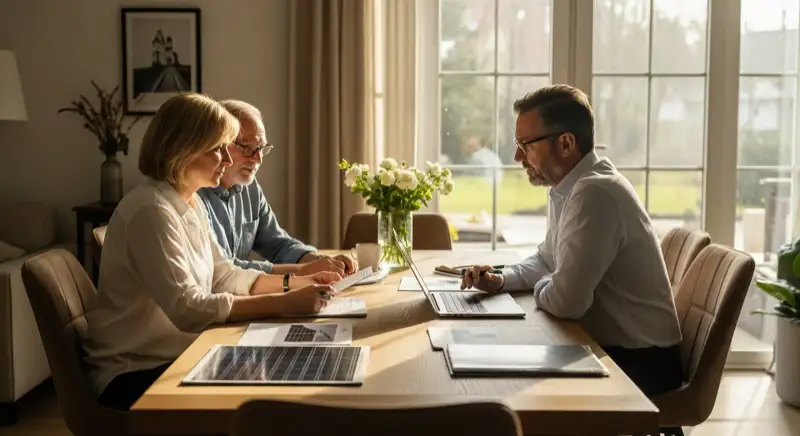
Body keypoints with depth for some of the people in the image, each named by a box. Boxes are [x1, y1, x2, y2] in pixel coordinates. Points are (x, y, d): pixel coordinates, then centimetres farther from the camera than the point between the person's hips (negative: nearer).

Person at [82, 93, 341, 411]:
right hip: (135, 373, -8)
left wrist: (293, 284, -4)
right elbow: (187, 308, -30)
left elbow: (223, 276, 8)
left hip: (176, 356, 8)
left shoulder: (191, 203, 6)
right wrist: (283, 303, -31)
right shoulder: (151, 210, -23)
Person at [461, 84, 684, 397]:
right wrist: (502, 279, 0)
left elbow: (564, 301, -30)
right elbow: (547, 260, 20)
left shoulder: (594, 193, -27)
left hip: (639, 362, -8)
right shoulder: (567, 186, 5)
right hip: (611, 347, 8)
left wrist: (539, 288, -7)